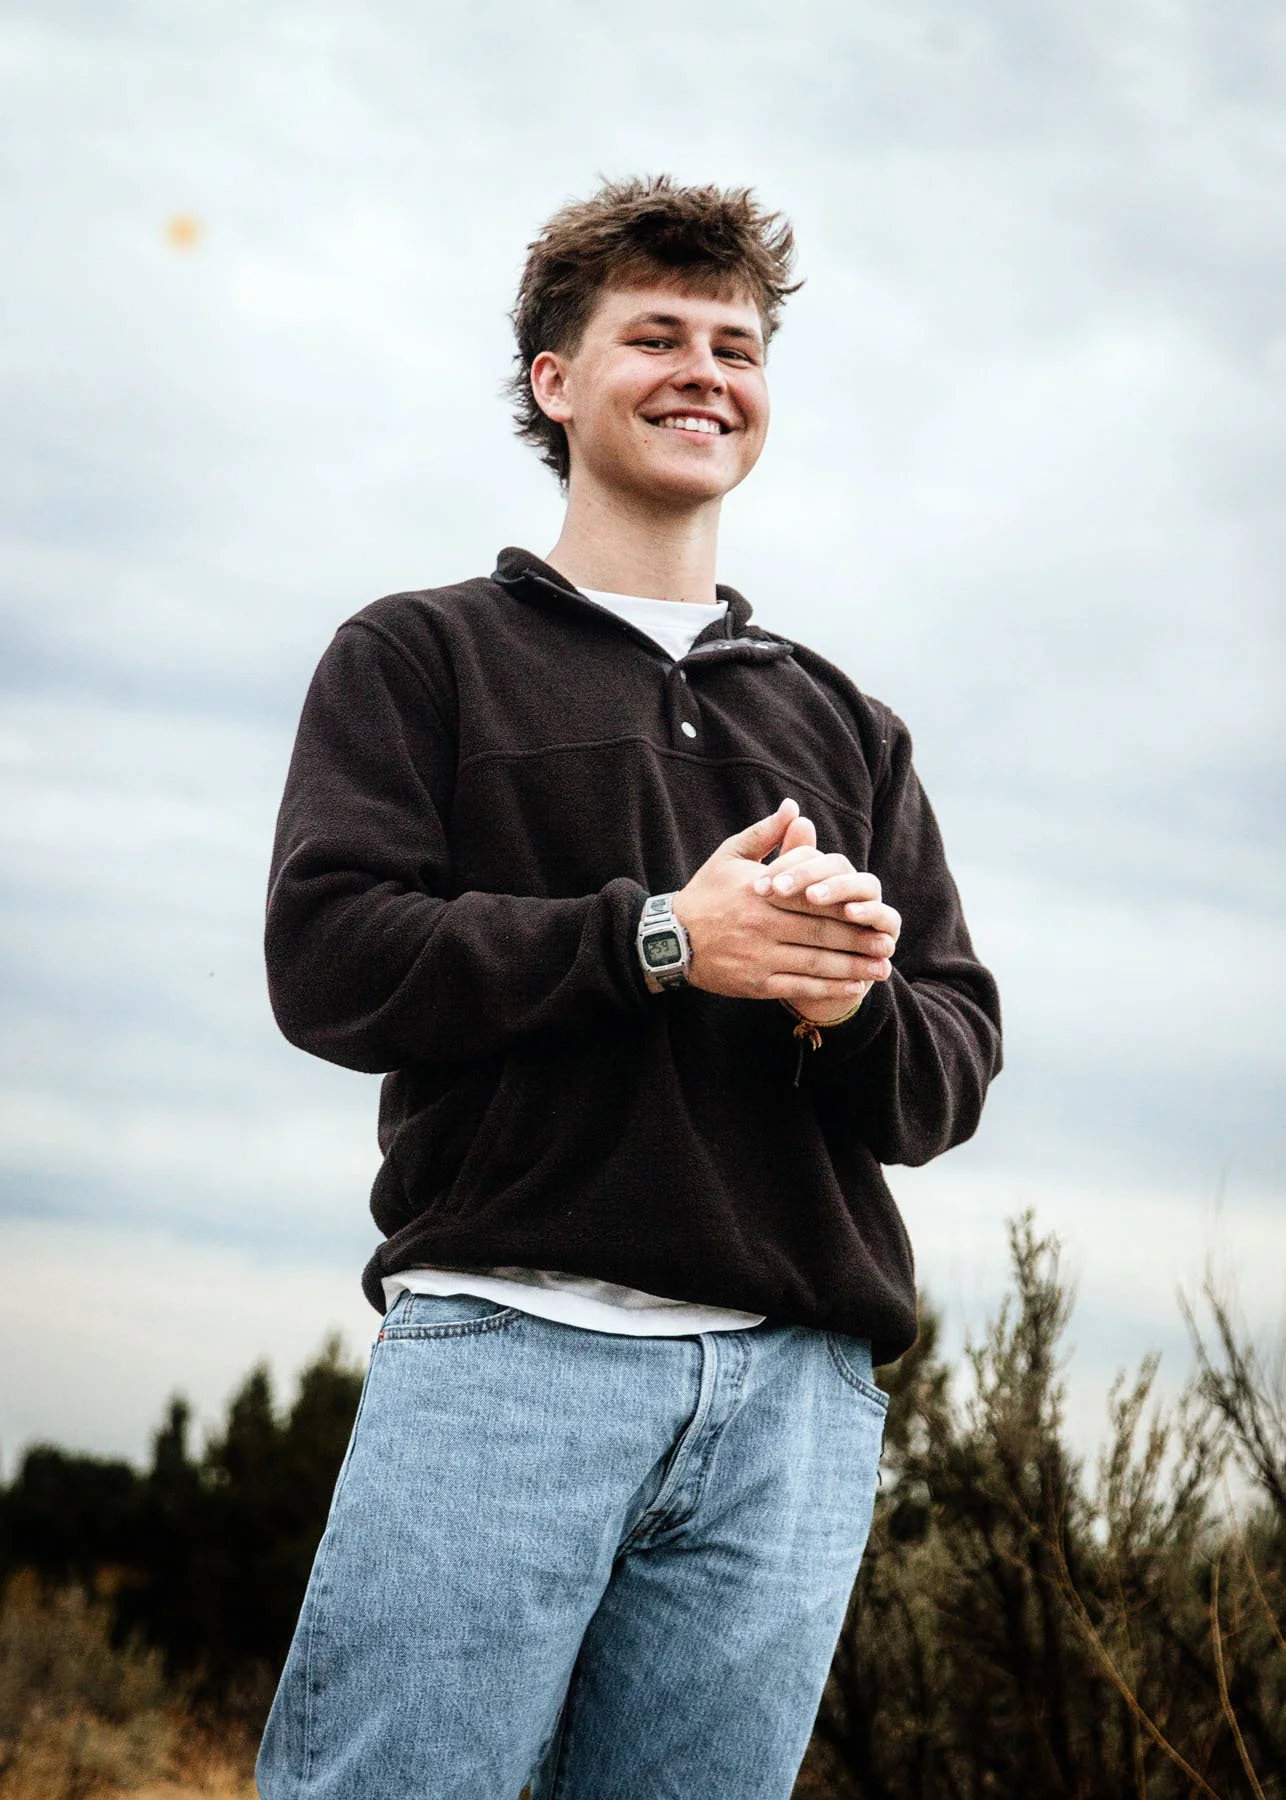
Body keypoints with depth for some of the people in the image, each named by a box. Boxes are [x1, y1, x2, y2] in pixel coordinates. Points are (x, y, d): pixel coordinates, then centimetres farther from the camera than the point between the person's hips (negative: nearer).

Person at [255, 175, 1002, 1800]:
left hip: (798, 1385, 4)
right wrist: (663, 938, -11)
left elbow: (956, 1069, 17)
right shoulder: (423, 657, 13)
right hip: (507, 1340, -3)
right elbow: (329, 960, -2)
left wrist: (849, 1004, -8)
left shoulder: (848, 729, 24)